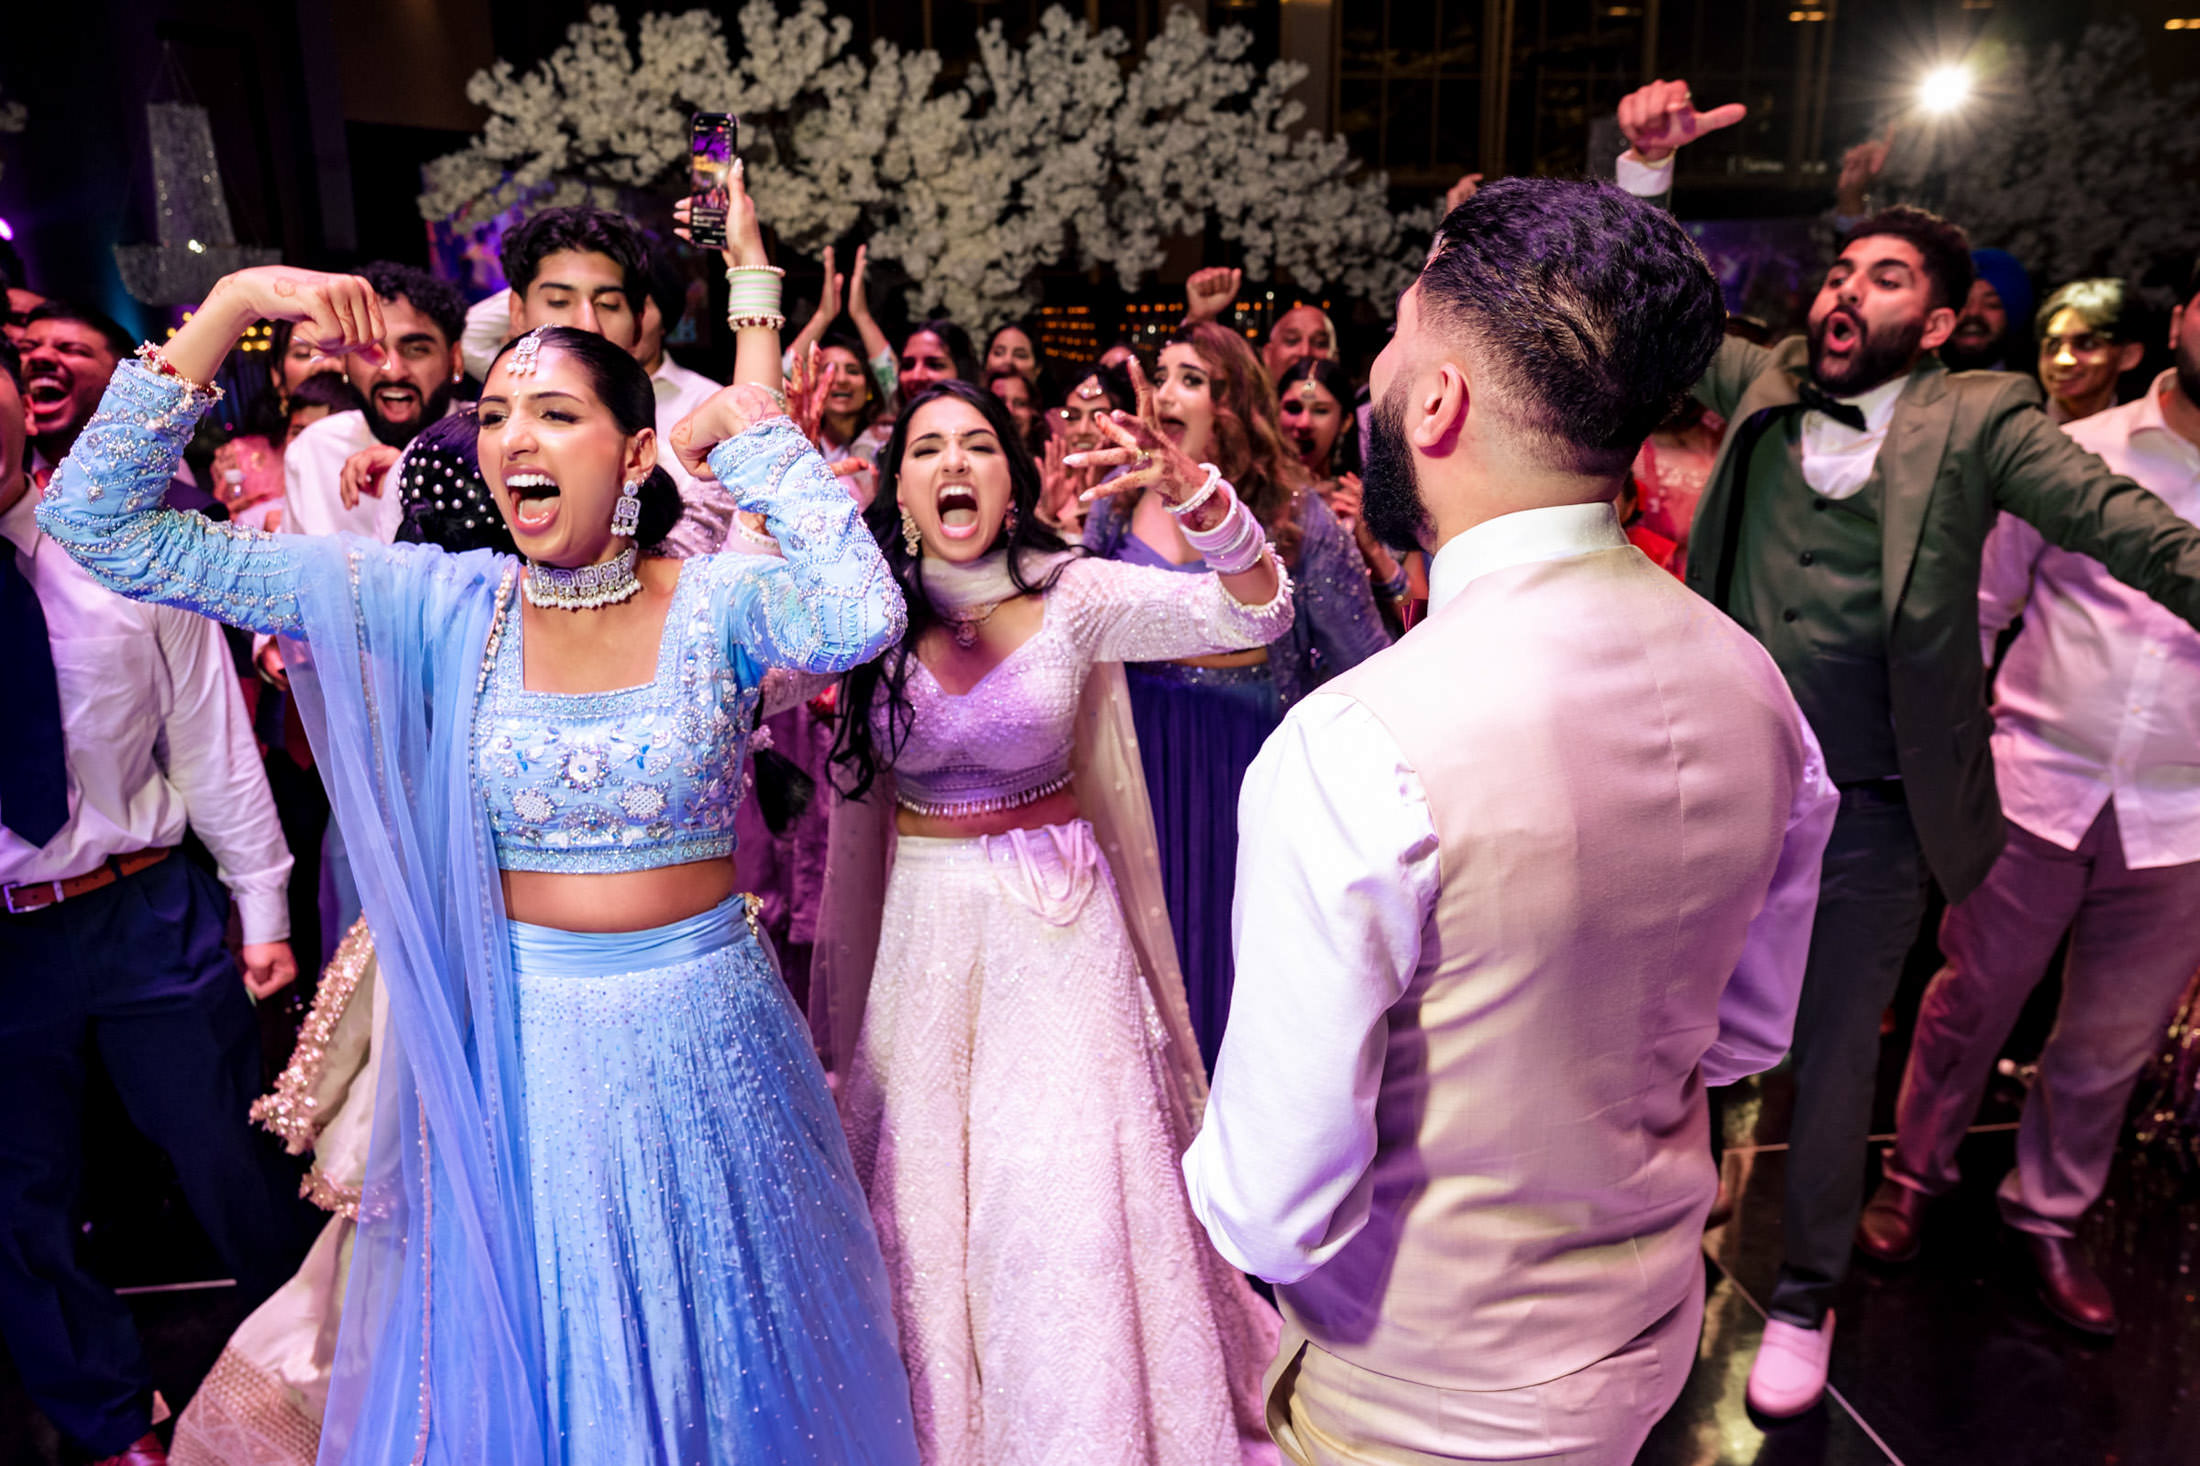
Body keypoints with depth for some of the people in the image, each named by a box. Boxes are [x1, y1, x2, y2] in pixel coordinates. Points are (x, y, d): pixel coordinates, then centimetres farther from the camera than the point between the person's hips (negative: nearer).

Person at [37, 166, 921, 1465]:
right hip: (517, 1048, 1)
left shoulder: (714, 598, -10)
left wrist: (748, 426, -21)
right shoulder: (439, 604, -6)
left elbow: (867, 616, -33)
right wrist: (227, 310, -13)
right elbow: (108, 528, -5)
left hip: (703, 1034, -1)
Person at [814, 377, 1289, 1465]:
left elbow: (1252, 614, -14)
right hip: (926, 919, 2)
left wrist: (1193, 494, -31)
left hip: (1060, 919, -2)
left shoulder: (1073, 593, -8)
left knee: (1068, 1181, 3)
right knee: (925, 1179, 10)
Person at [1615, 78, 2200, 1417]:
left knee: (1834, 1063, 12)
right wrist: (1646, 166, -6)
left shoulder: (1977, 418, -4)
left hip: (1867, 812, -2)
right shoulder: (1762, 385, 5)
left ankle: (1807, 1299, 33)